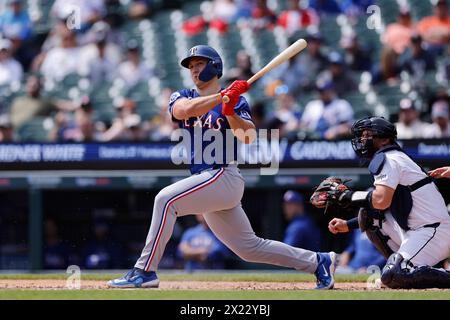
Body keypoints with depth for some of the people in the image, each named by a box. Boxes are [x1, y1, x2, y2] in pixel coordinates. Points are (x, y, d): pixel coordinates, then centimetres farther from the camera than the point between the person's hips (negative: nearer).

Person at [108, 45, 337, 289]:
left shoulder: (236, 101, 1)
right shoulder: (182, 97, 14)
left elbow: (248, 138, -14)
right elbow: (185, 110, -12)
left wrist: (230, 112, -29)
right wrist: (222, 97, -20)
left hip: (223, 176, -7)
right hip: (207, 182, 7)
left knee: (166, 199, -24)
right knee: (249, 247, 10)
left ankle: (145, 271, -24)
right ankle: (318, 262, 22)